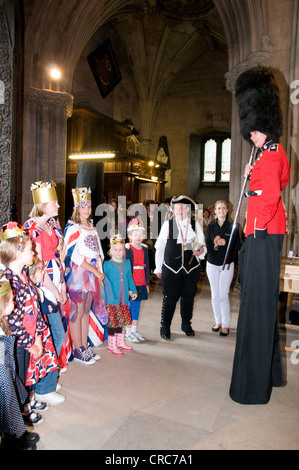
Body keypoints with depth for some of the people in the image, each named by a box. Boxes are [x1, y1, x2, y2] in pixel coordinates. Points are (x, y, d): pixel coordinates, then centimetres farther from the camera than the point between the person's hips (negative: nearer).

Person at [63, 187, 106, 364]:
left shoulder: (93, 229, 14)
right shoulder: (73, 229, -8)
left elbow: (99, 253, 17)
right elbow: (75, 256, -16)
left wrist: (99, 272, 3)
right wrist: (96, 272, -14)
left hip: (93, 275, 7)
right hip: (77, 275, -7)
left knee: (86, 311, 13)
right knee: (77, 313, 0)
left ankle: (85, 347, 23)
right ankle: (78, 350, 12)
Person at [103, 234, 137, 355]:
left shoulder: (127, 263, 6)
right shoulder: (107, 265, -7)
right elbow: (105, 280, -2)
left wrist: (133, 290, 14)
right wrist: (109, 293, -5)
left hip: (124, 299, 5)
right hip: (112, 300, -4)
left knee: (121, 321, 15)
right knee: (112, 322, 3)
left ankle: (120, 342, 30)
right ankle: (112, 344, 17)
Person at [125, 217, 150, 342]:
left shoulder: (144, 249, 10)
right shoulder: (127, 248, -8)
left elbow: (146, 267, 14)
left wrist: (147, 283, 13)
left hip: (141, 284, 6)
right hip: (130, 283, -6)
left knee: (137, 306, 12)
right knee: (130, 306, 0)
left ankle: (134, 330, 24)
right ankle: (128, 332, 13)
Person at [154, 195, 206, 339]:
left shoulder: (196, 225, 3)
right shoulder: (167, 225, -3)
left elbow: (202, 246, 8)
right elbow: (160, 247, 2)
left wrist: (200, 251, -16)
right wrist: (158, 268, 4)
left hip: (191, 268, 3)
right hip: (171, 268, -2)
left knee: (188, 296, 14)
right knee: (169, 298, 0)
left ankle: (186, 324, 36)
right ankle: (165, 327, 20)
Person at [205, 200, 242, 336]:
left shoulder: (233, 227, -1)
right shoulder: (210, 227, 3)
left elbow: (238, 246, -7)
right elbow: (207, 247, -3)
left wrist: (225, 242, -21)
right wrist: (215, 244, -23)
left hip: (227, 265, -2)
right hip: (212, 264, 2)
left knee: (223, 295, -6)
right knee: (215, 295, 9)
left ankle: (225, 325, 7)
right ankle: (218, 321, 24)